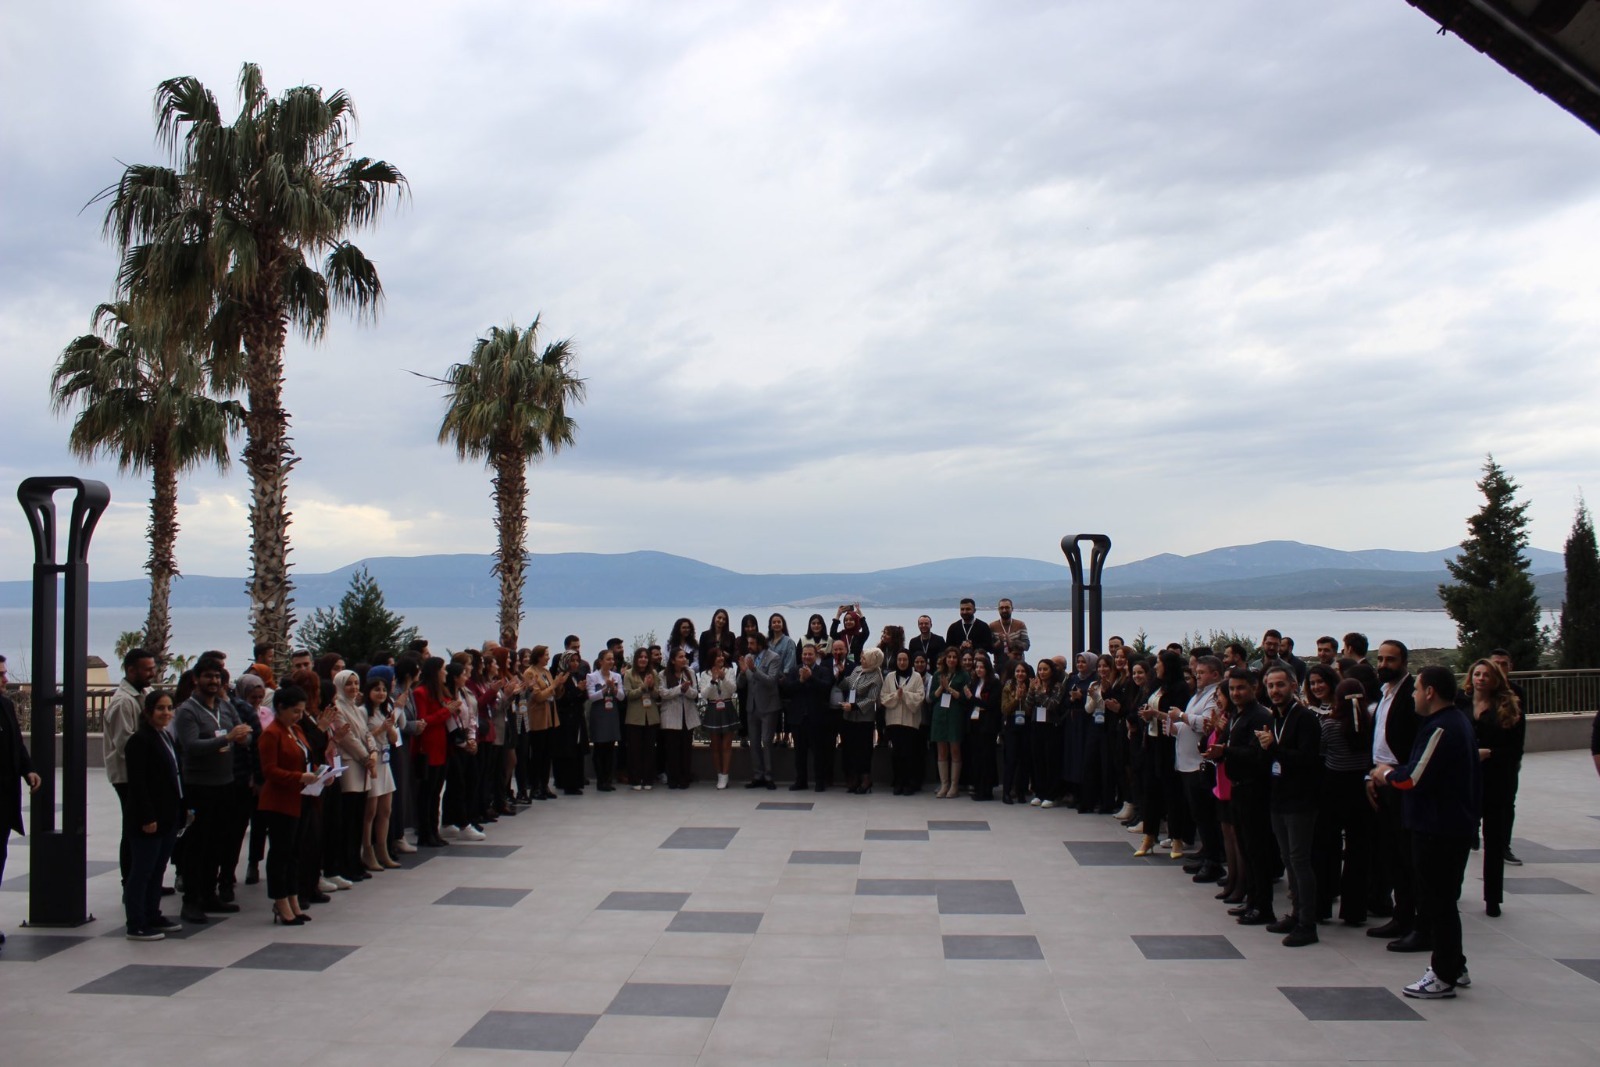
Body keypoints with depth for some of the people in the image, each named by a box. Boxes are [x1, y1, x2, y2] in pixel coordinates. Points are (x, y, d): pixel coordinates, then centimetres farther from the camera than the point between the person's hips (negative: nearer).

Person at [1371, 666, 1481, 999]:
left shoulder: (1441, 729, -21)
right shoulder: (1457, 721, 13)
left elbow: (1415, 779, -24)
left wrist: (1387, 775, -6)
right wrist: (1394, 773, 5)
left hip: (1438, 830, -10)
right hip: (1454, 824, 10)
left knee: (1437, 901, -1)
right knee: (1443, 899, 19)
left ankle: (1444, 976, 7)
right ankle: (1453, 967, 28)